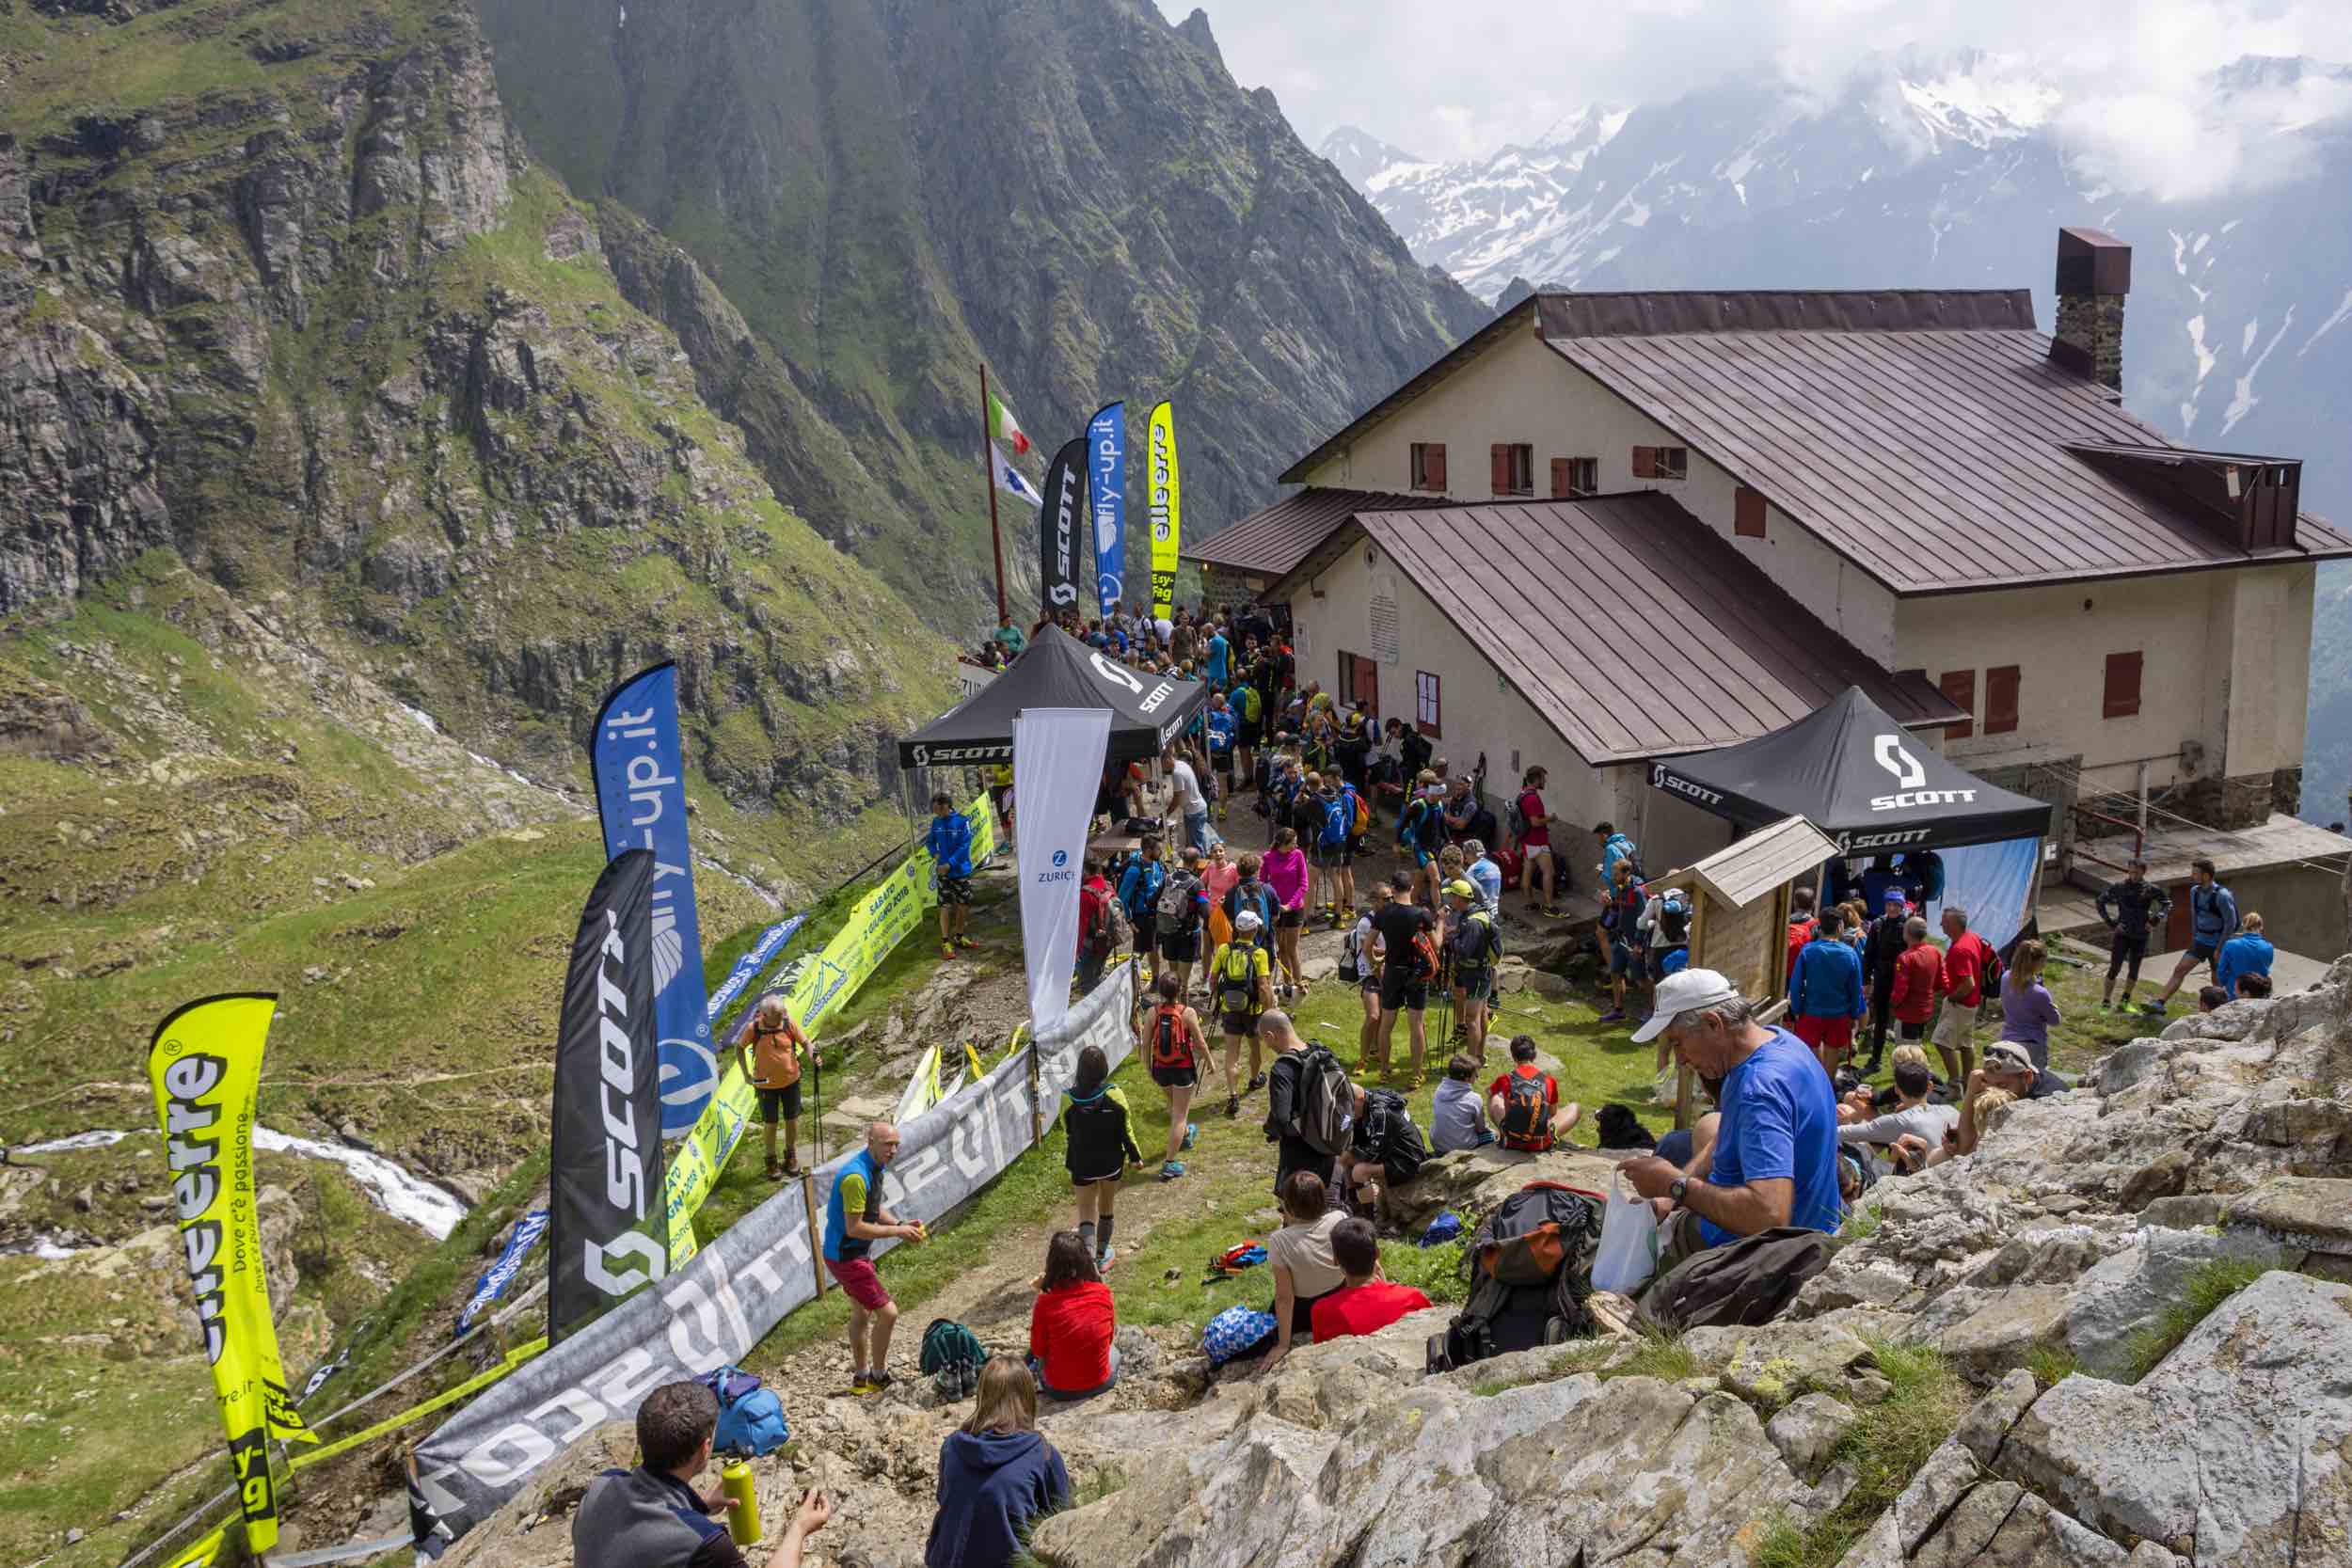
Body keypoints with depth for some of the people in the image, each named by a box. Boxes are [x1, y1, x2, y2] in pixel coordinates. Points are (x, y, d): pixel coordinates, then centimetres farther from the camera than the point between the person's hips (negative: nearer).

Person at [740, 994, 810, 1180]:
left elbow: (805, 1042, -5)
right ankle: (771, 1162, 27)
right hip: (766, 1084, -2)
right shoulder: (754, 1028, -17)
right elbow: (740, 1048, -1)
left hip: (790, 1080, 2)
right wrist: (746, 1073, -6)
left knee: (792, 1120, 14)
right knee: (771, 1124, 8)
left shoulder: (789, 1024, -13)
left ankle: (791, 1157, 36)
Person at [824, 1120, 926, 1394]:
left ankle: (861, 1377, 38)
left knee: (861, 1312, 23)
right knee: (887, 1312, -7)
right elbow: (854, 1228, -27)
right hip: (846, 1257, -11)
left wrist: (900, 1224, 0)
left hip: (857, 1253, 11)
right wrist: (896, 1231, -22)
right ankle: (878, 1376, 10)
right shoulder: (856, 1177, -28)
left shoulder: (875, 1167, 4)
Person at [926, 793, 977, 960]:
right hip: (944, 872, 1)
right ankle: (945, 942, 7)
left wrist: (950, 864, -20)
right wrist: (935, 854, -7)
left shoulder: (962, 821, -12)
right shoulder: (936, 822, -1)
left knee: (964, 905, 10)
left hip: (962, 870, -1)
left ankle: (959, 937, 29)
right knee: (946, 906, -2)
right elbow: (930, 841, 13)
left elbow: (964, 846, -15)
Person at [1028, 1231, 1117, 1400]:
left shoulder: (1045, 1304, -20)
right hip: (1101, 1384, 1)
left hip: (1059, 1390, -1)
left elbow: (1038, 1351, -5)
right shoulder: (1104, 1293, -13)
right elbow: (1110, 1335, 3)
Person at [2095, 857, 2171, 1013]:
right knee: (2114, 968, -8)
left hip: (2140, 936, 2)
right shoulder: (2119, 887, -7)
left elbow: (2168, 904, 6)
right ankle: (2106, 1003, -1)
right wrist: (2110, 923, -3)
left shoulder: (2150, 889, -5)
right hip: (2122, 934, -2)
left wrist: (2155, 919, -9)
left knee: (2134, 970, 13)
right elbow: (2101, 902, 4)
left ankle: (2125, 1001, 30)